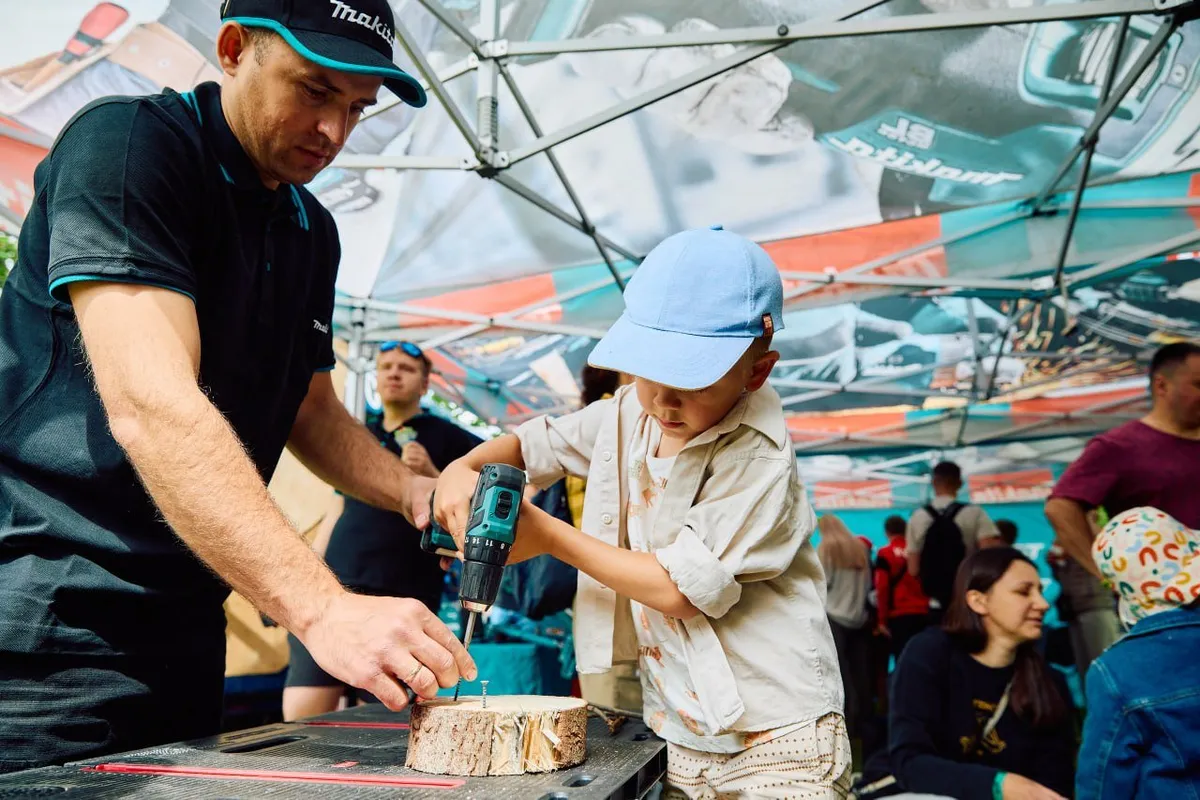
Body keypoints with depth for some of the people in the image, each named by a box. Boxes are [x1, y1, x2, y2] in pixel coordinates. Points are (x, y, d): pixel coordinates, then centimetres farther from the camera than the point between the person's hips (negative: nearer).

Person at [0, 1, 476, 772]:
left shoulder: (312, 232, 12)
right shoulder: (124, 143, -13)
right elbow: (150, 406, -26)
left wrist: (415, 492, 2)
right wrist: (321, 607, -33)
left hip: (184, 627, 8)